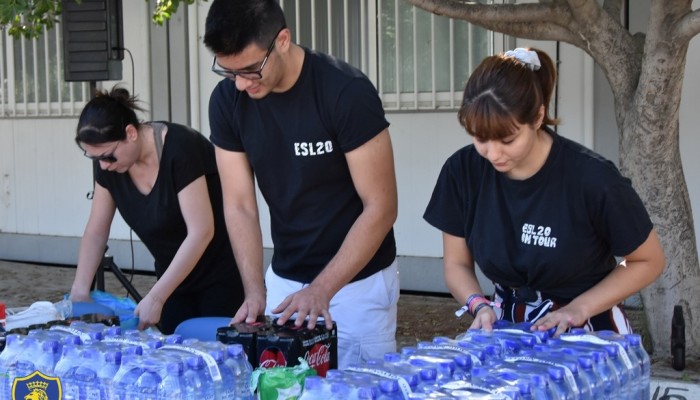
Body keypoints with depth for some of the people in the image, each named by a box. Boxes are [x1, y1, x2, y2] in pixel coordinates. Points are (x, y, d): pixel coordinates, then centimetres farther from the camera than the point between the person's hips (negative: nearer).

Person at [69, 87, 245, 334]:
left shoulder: (181, 149, -25)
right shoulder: (108, 165, -5)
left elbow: (201, 232, -27)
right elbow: (96, 232, 4)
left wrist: (155, 298, -26)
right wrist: (80, 290, -7)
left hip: (221, 275, -6)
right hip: (174, 275, 6)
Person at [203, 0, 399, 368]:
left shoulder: (346, 92, -21)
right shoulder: (227, 100, -6)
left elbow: (380, 207, -18)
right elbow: (239, 206, -3)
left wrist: (322, 289, -23)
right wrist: (255, 291, -15)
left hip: (356, 279, -4)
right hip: (283, 278, 4)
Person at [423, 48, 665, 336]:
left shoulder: (592, 179, -21)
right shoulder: (462, 171, -10)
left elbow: (648, 261, -6)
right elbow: (457, 264, 3)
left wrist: (579, 308, -14)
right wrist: (479, 305, -15)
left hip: (588, 332, -1)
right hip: (508, 328, 1)